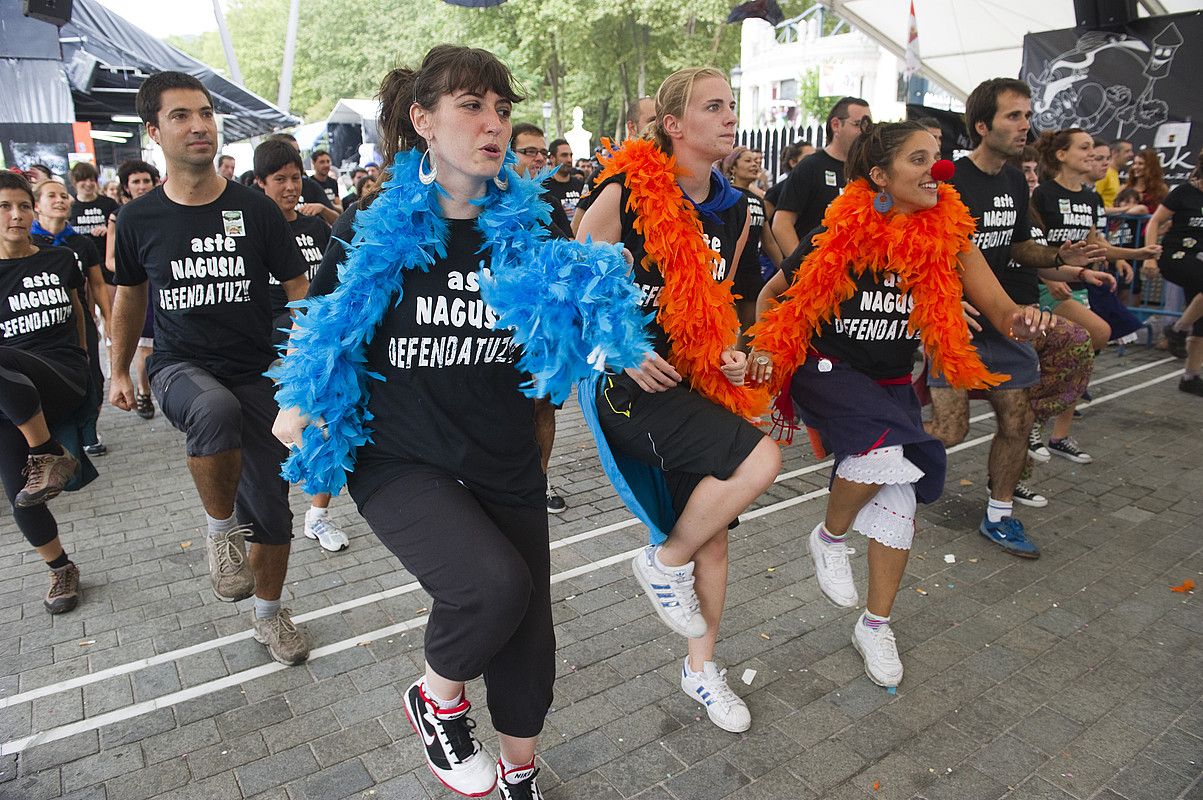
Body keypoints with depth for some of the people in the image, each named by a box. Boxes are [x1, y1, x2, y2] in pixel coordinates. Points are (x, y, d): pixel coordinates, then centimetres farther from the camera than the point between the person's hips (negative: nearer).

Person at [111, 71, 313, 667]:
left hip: (258, 375, 1)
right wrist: (119, 370, 22)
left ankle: (269, 613, 29)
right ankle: (220, 529, -12)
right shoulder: (139, 219, 1)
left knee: (271, 510, 3)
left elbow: (299, 292, 0)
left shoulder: (255, 209, -3)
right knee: (215, 409, -39)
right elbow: (130, 297, 16)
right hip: (179, 367, 0)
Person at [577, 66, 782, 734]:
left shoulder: (735, 212, 10)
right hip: (630, 387, -7)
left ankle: (700, 668, 33)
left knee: (711, 532, 11)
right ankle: (663, 562, 1)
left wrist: (730, 354, 2)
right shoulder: (624, 195, -10)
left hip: (696, 386, 7)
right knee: (758, 458, -25)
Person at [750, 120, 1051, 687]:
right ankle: (829, 537, 1)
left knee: (898, 501, 2)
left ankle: (875, 626, 24)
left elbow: (997, 307, -12)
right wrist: (764, 348, -15)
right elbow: (773, 293, -1)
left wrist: (1019, 320, -34)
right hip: (826, 371, -4)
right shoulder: (839, 236, -14)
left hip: (892, 385, 4)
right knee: (885, 450, -32)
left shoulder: (947, 239, -7)